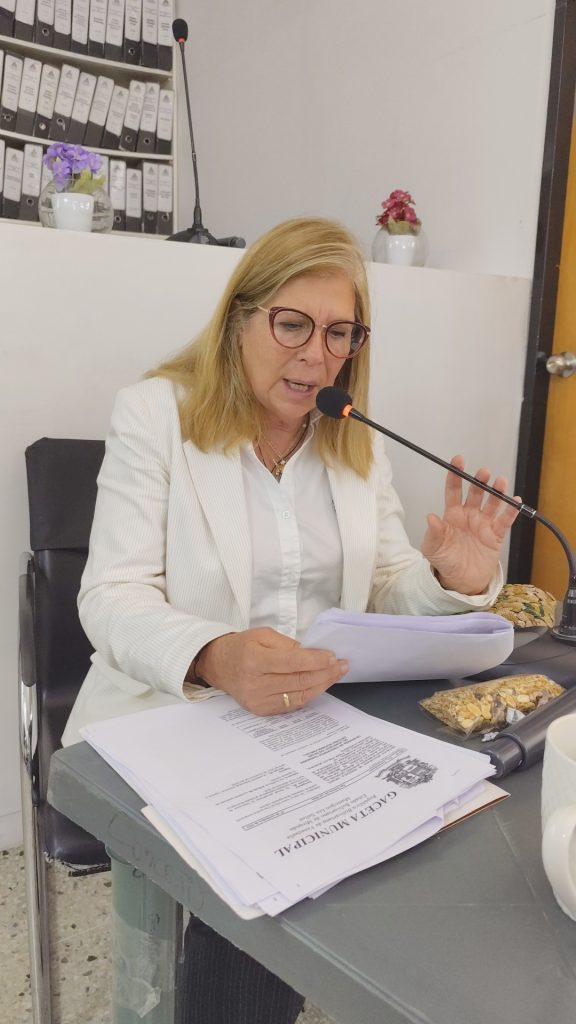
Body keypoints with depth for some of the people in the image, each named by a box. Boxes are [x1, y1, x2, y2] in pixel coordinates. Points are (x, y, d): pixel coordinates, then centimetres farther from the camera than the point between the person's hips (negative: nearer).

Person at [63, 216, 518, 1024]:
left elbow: (386, 593, 7)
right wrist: (216, 658, -36)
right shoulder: (156, 414, -6)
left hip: (317, 726, 4)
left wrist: (453, 580, -17)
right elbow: (114, 599, -15)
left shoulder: (357, 439, 8)